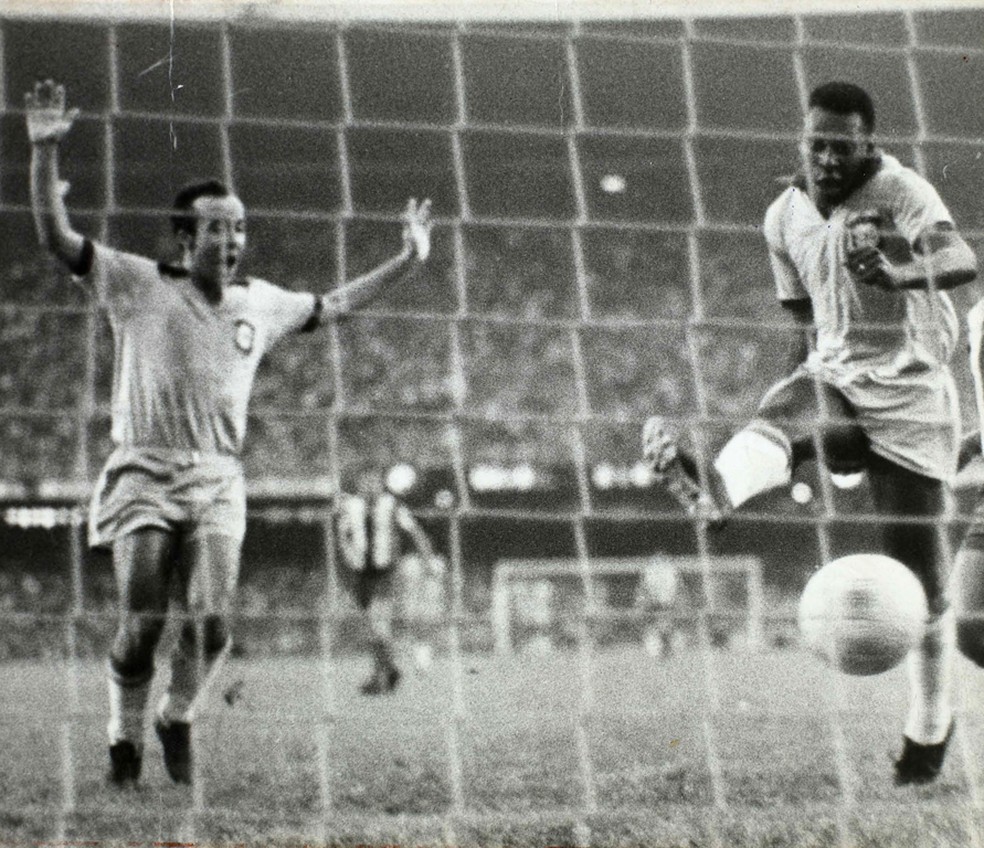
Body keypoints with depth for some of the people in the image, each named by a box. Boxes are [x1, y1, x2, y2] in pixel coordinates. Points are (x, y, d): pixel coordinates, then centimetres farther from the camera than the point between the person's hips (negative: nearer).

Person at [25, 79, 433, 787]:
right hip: (146, 473, -3)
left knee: (212, 621, -12)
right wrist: (46, 153, -19)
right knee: (143, 623, -9)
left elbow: (333, 305, 30)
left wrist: (405, 262, 29)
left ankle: (178, 717, 14)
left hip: (218, 482, 3)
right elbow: (57, 236, -8)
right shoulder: (139, 285, 0)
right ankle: (125, 739, 12)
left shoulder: (260, 303, 13)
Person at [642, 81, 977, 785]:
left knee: (919, 577, -1)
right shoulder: (786, 215, 5)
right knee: (777, 423, -33)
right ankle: (709, 491, -65)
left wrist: (898, 273, -55)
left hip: (909, 392, -4)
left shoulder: (902, 193, -15)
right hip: (832, 377, 4)